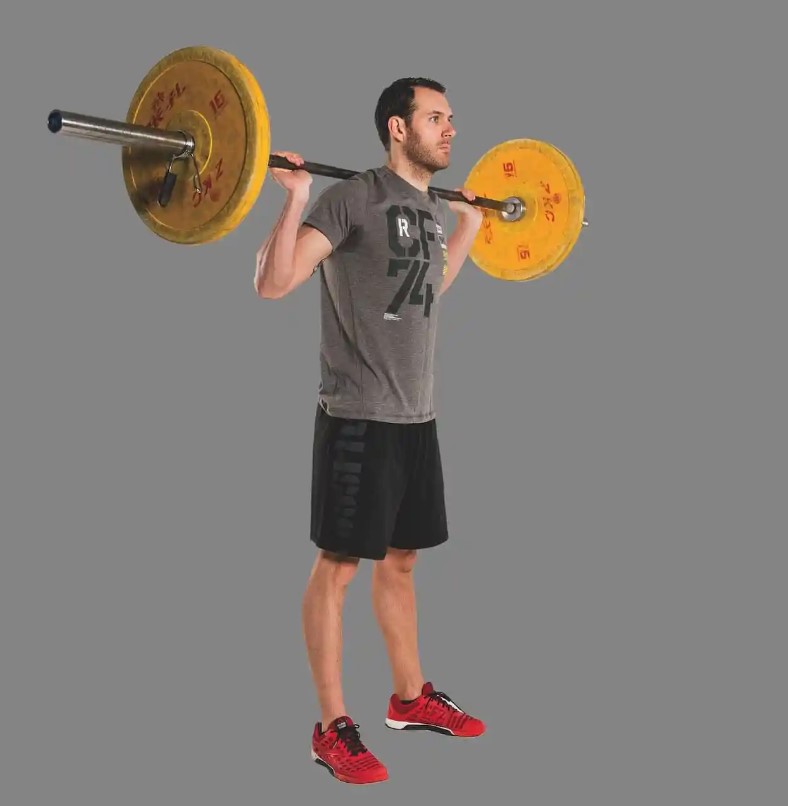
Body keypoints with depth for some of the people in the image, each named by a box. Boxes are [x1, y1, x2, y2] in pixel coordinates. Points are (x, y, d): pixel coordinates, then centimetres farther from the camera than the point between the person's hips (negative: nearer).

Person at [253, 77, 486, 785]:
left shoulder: (433, 209, 13)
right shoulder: (354, 199, -13)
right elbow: (273, 282, -20)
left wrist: (471, 224, 31)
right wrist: (296, 197, -29)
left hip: (416, 415, 8)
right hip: (359, 416, -8)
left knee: (400, 559, 17)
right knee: (339, 565, -1)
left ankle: (411, 697, 31)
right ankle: (332, 728, 8)